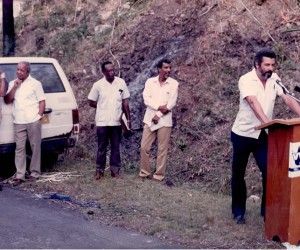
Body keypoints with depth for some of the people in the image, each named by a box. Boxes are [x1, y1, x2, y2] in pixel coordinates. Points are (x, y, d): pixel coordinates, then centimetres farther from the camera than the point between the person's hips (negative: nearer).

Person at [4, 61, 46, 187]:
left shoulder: (35, 83, 3)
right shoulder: (12, 83, 14)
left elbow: (42, 101, 2)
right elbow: (7, 100, 6)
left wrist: (39, 115, -8)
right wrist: (14, 87, -3)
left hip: (33, 121, -3)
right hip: (18, 122, 3)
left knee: (35, 147, 3)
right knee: (19, 148, 1)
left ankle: (34, 173, 12)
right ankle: (19, 175, 2)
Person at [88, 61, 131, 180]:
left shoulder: (121, 83, 1)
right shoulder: (98, 85, -4)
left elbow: (125, 102, 5)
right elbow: (91, 102, 4)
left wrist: (128, 119, 3)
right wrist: (103, 107, 0)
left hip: (117, 121, 2)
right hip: (102, 121, -1)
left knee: (116, 147, 7)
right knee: (102, 147, 5)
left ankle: (115, 170, 15)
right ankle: (99, 170, 14)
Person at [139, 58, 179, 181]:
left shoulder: (173, 83, -1)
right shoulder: (150, 81, 3)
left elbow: (172, 102, -8)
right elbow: (146, 99, -7)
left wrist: (159, 115, -12)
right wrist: (159, 107, -20)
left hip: (164, 121, -2)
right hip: (149, 119, 2)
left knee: (162, 149, 3)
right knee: (144, 147, 3)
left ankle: (159, 174, 12)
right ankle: (145, 172, 17)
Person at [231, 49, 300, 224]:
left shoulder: (274, 79, -2)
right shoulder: (246, 80, -18)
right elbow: (253, 102, -33)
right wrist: (267, 122, -47)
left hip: (264, 135, 4)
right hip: (243, 134, -4)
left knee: (270, 171, -5)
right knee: (238, 174, 8)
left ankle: (267, 209, 8)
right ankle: (239, 211, 22)